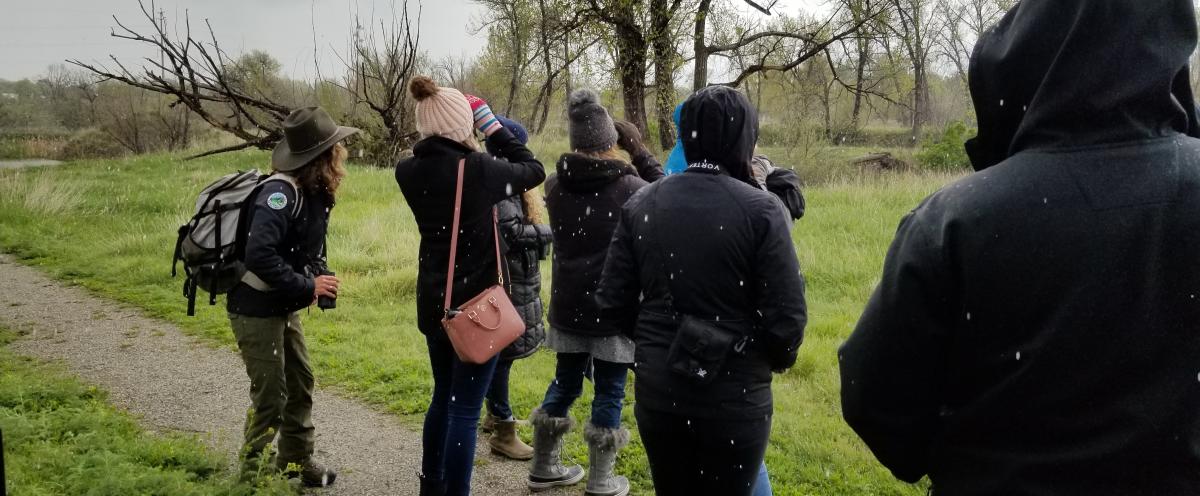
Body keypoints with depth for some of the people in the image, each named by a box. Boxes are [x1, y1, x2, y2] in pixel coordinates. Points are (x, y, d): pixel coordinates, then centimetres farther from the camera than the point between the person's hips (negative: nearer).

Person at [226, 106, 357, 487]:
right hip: (255, 310, -9)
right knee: (271, 396, -1)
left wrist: (319, 280, -6)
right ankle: (251, 473, 17)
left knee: (300, 385, 15)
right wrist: (307, 286, -25)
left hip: (285, 308, 9)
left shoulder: (315, 194, 2)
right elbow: (259, 255, -34)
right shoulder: (281, 193, -25)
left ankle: (296, 462, 29)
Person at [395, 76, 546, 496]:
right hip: (476, 303, -6)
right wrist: (493, 127, 1)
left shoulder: (409, 171, -3)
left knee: (443, 396, 23)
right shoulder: (479, 169, -19)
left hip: (433, 301, 7)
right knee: (465, 409, 2)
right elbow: (534, 170, -2)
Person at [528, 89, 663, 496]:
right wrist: (639, 152, 5)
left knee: (564, 384, 19)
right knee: (609, 393, 7)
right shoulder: (629, 188, -15)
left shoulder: (556, 186, -1)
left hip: (567, 306, 5)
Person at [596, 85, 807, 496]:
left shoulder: (641, 204, -2)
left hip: (657, 390, 4)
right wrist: (776, 359, 7)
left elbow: (613, 305, -2)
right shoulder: (760, 210, -14)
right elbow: (786, 319, -16)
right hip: (734, 396, -3)